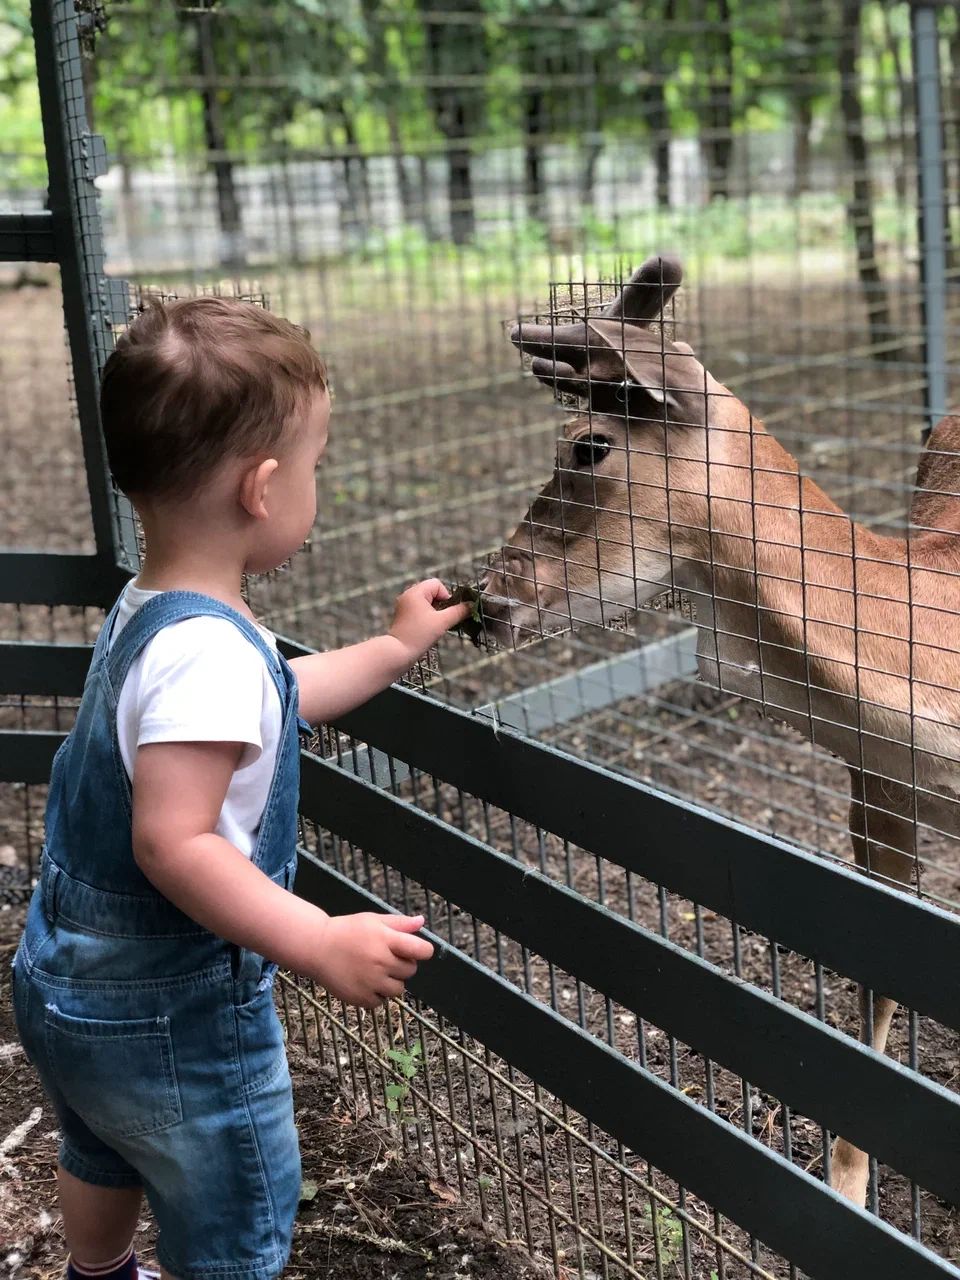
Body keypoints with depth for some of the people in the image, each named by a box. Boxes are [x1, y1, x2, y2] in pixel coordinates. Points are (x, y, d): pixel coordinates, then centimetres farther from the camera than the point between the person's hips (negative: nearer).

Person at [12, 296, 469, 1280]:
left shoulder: (146, 611, 1)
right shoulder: (211, 650, -31)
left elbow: (267, 705, 17)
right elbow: (173, 842, -35)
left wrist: (395, 647, 23)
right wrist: (322, 945, -36)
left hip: (70, 980, 10)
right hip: (168, 1015, -10)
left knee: (103, 1160, 35)